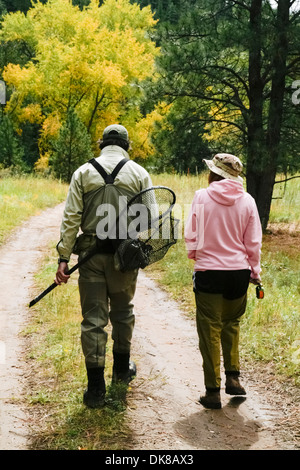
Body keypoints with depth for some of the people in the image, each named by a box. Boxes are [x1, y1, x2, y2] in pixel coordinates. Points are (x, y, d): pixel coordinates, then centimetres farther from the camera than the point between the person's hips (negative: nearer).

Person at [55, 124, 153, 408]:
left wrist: (63, 258, -4)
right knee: (122, 312, 20)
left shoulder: (83, 173, 2)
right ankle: (122, 369, 36)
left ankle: (96, 388, 5)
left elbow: (71, 217, -4)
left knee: (93, 318, 4)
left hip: (91, 254, 0)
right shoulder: (139, 173, 2)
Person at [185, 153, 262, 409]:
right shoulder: (247, 201, -2)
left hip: (208, 272, -2)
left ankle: (213, 391, 9)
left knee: (210, 330, 5)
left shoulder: (202, 197, -8)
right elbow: (253, 243, 3)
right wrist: (255, 272, 15)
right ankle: (233, 376, 16)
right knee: (232, 324, 22)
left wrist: (194, 253, 18)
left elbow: (191, 235, -3)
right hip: (239, 272, 2)